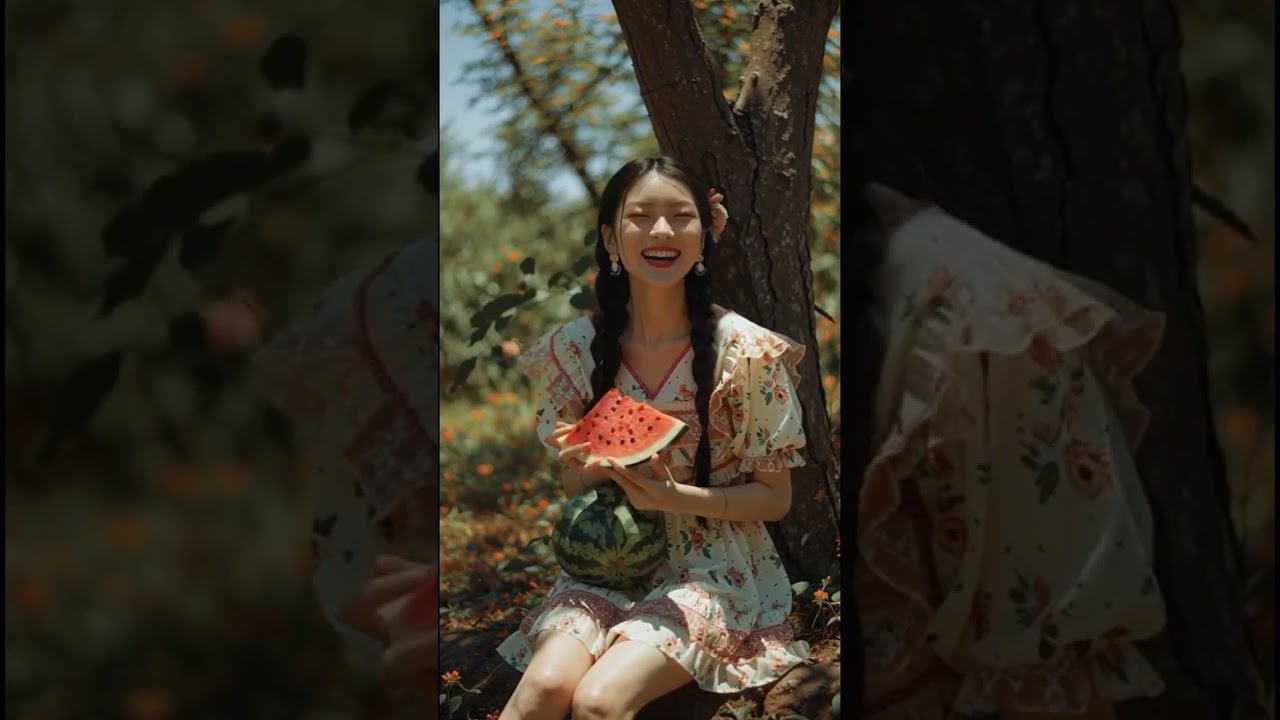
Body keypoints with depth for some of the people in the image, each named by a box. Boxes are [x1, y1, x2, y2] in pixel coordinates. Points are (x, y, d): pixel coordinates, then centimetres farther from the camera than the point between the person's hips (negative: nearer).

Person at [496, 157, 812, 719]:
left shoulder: (746, 351, -10)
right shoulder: (574, 349, -1)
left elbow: (775, 498, -3)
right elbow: (572, 486, 10)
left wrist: (676, 496, -19)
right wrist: (583, 470, -14)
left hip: (713, 571, -3)